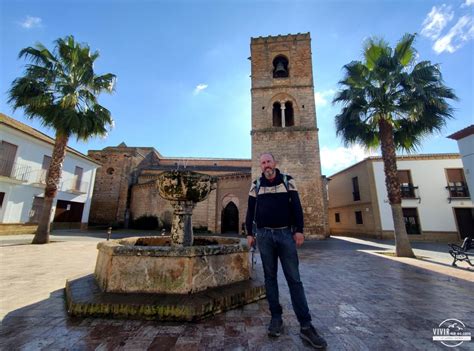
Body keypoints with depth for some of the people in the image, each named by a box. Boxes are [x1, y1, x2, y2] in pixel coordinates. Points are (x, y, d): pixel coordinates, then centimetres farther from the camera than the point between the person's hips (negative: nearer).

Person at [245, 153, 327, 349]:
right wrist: (249, 233, 3)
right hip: (264, 235, 1)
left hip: (285, 233, -1)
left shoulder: (288, 181, 5)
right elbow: (250, 210, 8)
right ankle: (276, 317, 22)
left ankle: (305, 325, 9)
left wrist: (299, 230, -6)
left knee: (294, 278, 1)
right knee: (270, 277, 9)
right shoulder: (256, 185, 7)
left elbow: (296, 206, 2)